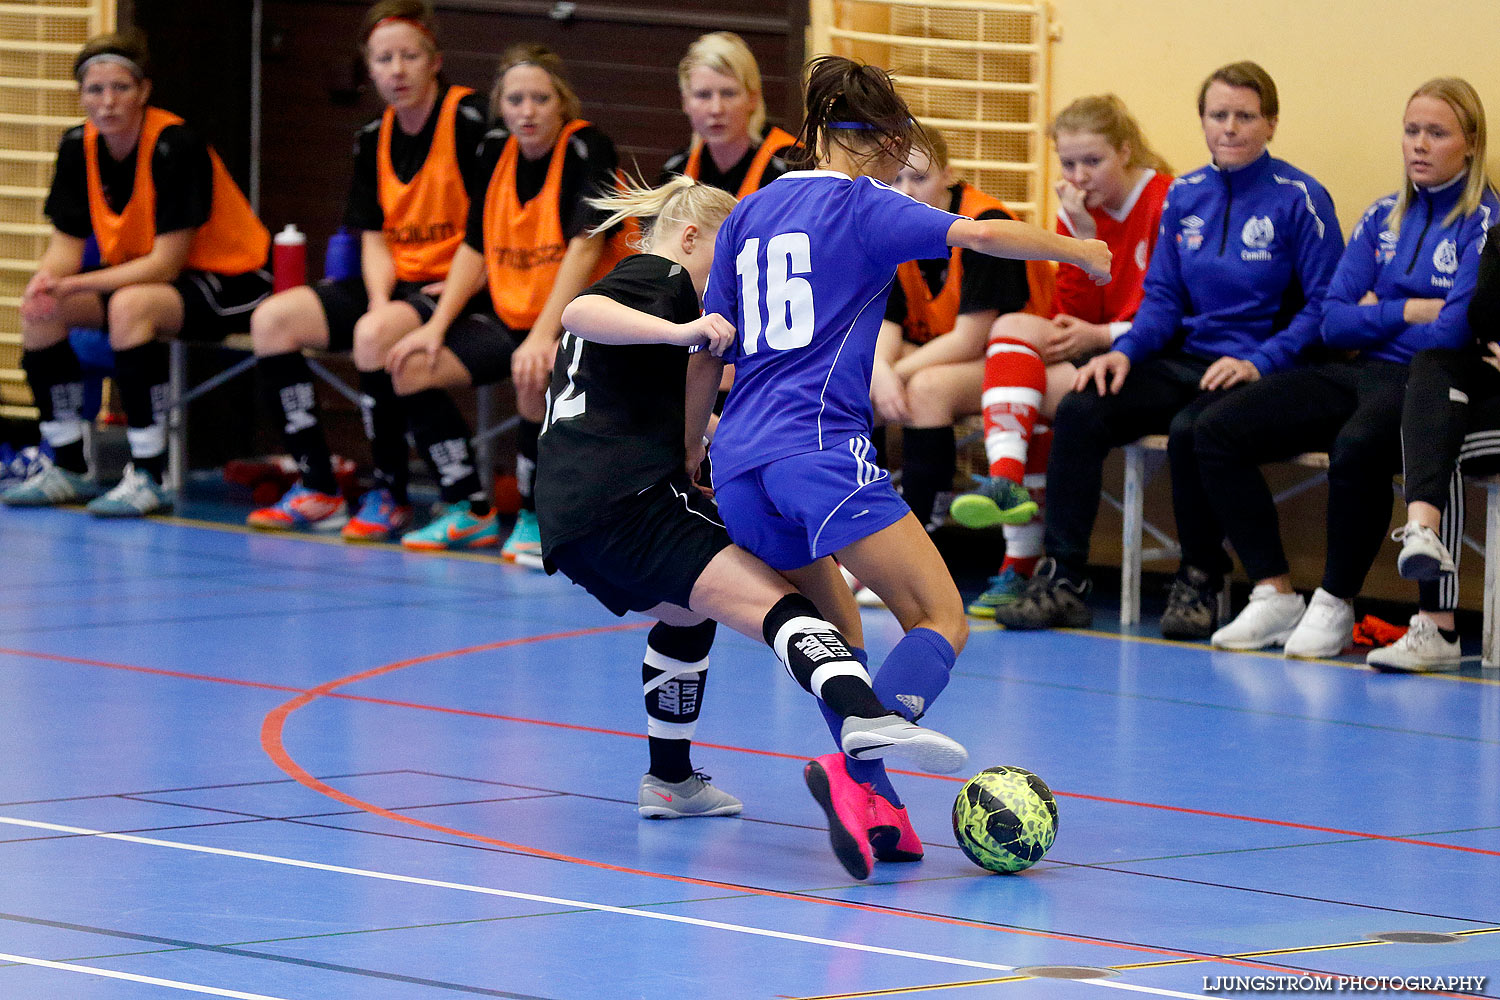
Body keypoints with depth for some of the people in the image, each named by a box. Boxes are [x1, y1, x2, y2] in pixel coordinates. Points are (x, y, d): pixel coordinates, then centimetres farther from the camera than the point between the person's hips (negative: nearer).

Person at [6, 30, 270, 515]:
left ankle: (148, 476, -30)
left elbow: (164, 264, -26)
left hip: (230, 282, -8)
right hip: (141, 276, 8)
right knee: (39, 310, -11)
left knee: (130, 306, -36)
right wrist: (45, 282, -26)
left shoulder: (176, 148, -24)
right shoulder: (78, 146, -3)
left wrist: (75, 286, -34)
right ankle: (68, 469, -3)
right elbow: (67, 243, -2)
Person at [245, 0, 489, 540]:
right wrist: (379, 297, -10)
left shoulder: (471, 121, -13)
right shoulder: (373, 139, 9)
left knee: (374, 334, -35)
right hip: (396, 281, 8)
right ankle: (318, 491, -7)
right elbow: (375, 238, 8)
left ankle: (390, 496, -18)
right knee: (273, 320, -8)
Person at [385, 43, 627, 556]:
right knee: (413, 368, -10)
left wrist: (543, 337, -33)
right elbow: (475, 248, 10)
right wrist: (437, 325, -3)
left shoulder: (587, 149, -15)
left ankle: (534, 519, -16)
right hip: (511, 316, 7)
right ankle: (470, 513, -1)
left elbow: (585, 246, -24)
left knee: (534, 375, -37)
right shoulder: (496, 151, 5)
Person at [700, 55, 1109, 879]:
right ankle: (850, 770, -29)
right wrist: (1079, 252, 1)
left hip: (740, 463, 7)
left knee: (838, 638, 20)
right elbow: (977, 234, -14)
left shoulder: (749, 214, 18)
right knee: (941, 620, -7)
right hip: (821, 450, -7)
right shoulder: (861, 206, 0)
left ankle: (874, 806, 6)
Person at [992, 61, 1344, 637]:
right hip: (1189, 361, 6)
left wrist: (1259, 363, -20)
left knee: (1192, 429, -35)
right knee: (1080, 411, -17)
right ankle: (1062, 582, -19)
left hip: (1265, 371, -6)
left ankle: (1198, 587, -15)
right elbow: (1162, 296, 14)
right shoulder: (1185, 196, 12)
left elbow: (1326, 305, -9)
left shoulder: (1299, 199, -5)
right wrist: (1126, 350, -5)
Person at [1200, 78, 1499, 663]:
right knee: (1218, 431, -8)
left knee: (1358, 446, -40)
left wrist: (1377, 316, 2)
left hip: (1430, 384, -7)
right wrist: (1411, 312, -4)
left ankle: (1335, 607, -21)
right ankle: (1275, 597, -8)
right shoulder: (1383, 218, 17)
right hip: (1359, 374, 7)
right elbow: (1334, 323, 10)